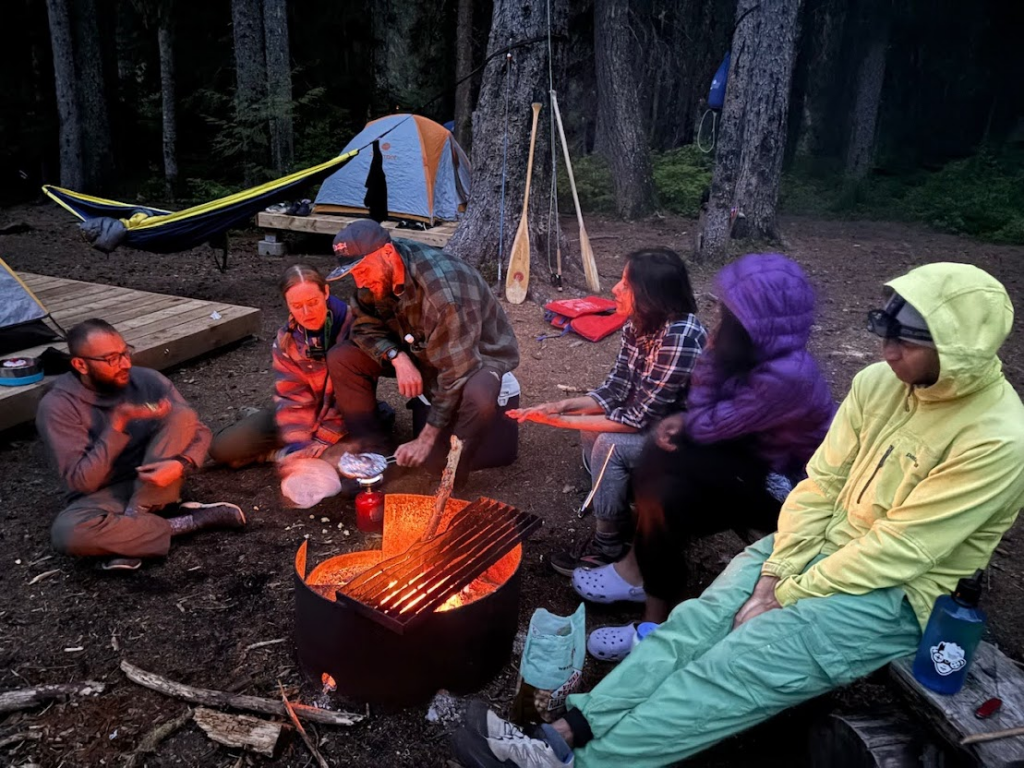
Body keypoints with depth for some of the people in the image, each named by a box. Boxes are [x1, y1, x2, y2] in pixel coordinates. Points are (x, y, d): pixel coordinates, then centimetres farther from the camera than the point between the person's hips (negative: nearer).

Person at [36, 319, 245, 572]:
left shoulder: (147, 380, -6)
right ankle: (188, 522, -21)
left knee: (181, 415, -21)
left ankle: (131, 522, -21)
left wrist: (181, 464, -28)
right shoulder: (57, 407, -14)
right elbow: (82, 481, -19)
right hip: (103, 494, -2)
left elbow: (199, 431, -5)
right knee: (67, 532, -36)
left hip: (156, 481, 3)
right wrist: (118, 422, -28)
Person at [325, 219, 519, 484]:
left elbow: (456, 372, -34)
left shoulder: (443, 287, -36)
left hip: (476, 353, -6)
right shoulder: (377, 272, -15)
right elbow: (366, 327, -2)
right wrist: (398, 358, -24)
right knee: (341, 358, -10)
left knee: (478, 397, -41)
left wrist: (426, 440, -30)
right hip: (420, 349, 7)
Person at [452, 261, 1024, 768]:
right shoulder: (880, 383, 0)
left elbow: (893, 554, -20)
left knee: (736, 665, -22)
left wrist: (785, 597, -16)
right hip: (818, 547, 6)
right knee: (694, 624, -15)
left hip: (891, 595, -5)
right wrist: (773, 575, -9)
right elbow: (820, 483, 0)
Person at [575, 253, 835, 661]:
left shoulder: (786, 376, -31)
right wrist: (681, 419, -11)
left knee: (665, 460, -20)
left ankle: (640, 569, -2)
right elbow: (719, 416, 8)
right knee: (666, 495, -11)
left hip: (791, 490, -8)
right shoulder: (765, 353, -5)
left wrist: (711, 356, -19)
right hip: (764, 461, 8)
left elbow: (706, 428, -22)